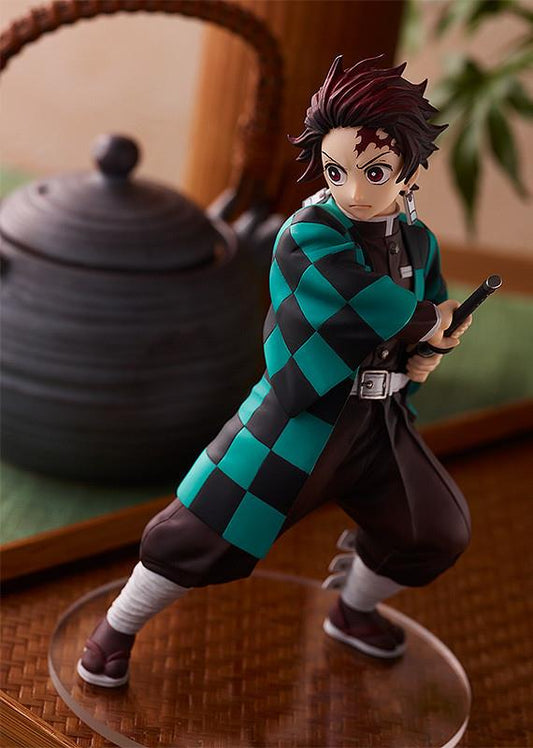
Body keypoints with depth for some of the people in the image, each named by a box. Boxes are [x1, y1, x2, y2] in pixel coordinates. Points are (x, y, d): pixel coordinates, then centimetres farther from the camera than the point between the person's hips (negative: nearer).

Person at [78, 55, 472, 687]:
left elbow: (438, 318, 18)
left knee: (437, 532, 15)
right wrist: (428, 323, -14)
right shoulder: (307, 236, -19)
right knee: (207, 529, -6)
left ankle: (353, 612, 42)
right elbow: (377, 308, -32)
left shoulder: (418, 240, 3)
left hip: (376, 420, 7)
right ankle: (119, 626, 17)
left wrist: (422, 355, -4)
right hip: (299, 418, -6)